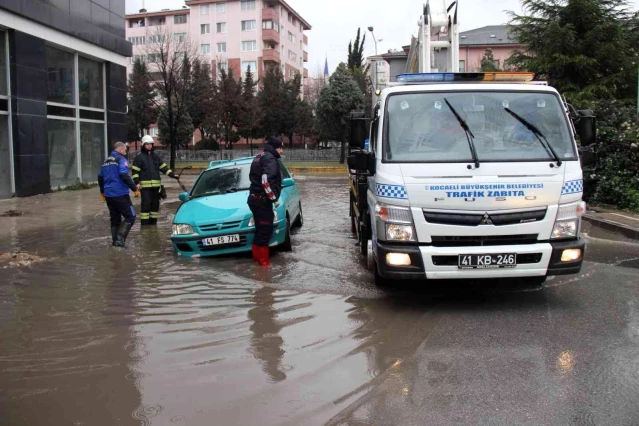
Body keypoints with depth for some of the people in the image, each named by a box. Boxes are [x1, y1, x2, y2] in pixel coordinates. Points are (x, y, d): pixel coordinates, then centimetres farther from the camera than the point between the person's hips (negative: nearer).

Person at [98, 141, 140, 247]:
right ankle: (120, 238, -16)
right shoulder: (121, 159, -8)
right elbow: (124, 176, -21)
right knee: (130, 217, -3)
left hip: (108, 195, 8)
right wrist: (135, 189, -17)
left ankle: (115, 241, 13)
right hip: (120, 194, -8)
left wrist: (102, 192, 37)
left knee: (115, 219, 14)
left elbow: (100, 177, 25)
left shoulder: (106, 161, 17)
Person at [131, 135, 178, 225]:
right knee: (146, 204, -9)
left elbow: (164, 167, 17)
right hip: (145, 185, -6)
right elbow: (135, 171, -3)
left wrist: (172, 175, 6)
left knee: (155, 204, 9)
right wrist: (137, 182, -13)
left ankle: (153, 223, 18)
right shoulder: (139, 157, 1)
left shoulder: (155, 156, 18)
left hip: (156, 185, 6)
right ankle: (144, 224, -4)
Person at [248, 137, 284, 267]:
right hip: (262, 200, -10)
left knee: (260, 229, 18)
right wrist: (274, 199, -18)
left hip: (254, 198, 10)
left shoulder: (259, 157, 19)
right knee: (265, 230, -5)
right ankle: (263, 260, 0)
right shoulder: (270, 159, -14)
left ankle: (256, 256, 26)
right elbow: (266, 181, -27)